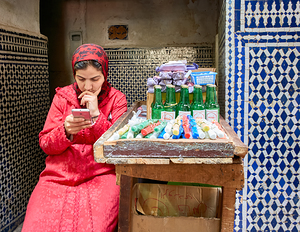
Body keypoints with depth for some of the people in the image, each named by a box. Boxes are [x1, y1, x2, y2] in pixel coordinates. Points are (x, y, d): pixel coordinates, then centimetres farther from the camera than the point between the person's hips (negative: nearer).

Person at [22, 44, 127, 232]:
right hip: (60, 174, 2)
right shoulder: (62, 96, 8)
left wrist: (96, 115, -13)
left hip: (101, 174, -1)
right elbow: (45, 145, 5)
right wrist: (65, 131, -16)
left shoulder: (116, 99, 4)